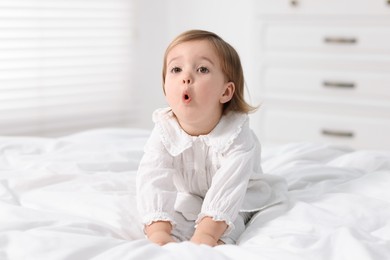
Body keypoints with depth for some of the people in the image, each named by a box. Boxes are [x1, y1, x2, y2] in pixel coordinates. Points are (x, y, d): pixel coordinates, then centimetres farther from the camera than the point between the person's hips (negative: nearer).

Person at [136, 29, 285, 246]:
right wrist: (158, 231, -51)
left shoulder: (236, 134, -32)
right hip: (188, 196, 2)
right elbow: (153, 182, -35)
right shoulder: (164, 132, -23)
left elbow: (227, 188, -43)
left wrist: (206, 233, -56)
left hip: (240, 199, -2)